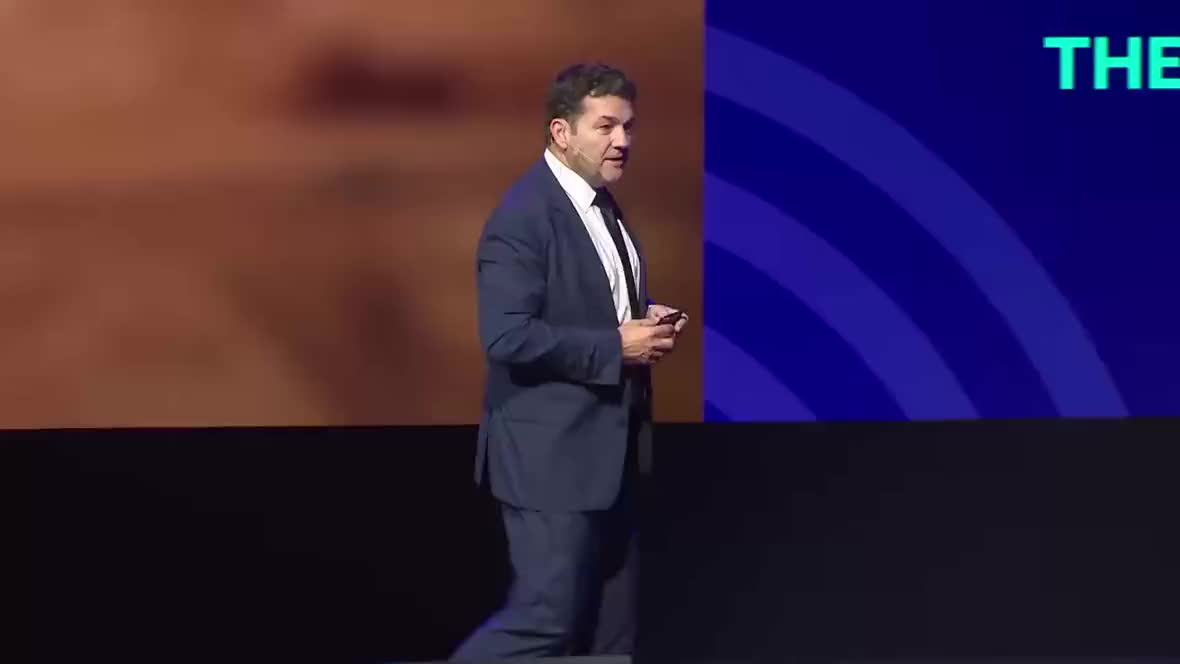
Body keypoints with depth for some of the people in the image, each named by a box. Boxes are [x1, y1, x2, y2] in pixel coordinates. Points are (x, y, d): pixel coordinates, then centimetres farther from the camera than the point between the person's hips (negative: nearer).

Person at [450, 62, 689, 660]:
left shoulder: (602, 205, 12)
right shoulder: (523, 216, -18)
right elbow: (507, 337, -25)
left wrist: (647, 322, 2)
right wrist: (617, 346, -22)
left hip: (608, 449, 9)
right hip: (550, 453, -9)